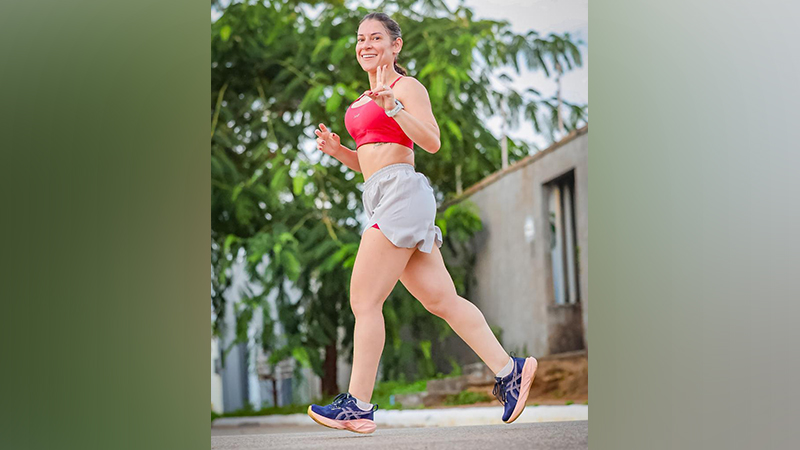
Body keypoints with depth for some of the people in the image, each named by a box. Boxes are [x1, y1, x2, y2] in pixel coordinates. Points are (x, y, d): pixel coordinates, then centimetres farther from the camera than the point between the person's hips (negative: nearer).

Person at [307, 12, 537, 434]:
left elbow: (431, 142, -16)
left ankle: (358, 406, -6)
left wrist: (392, 106, -27)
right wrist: (338, 150, 12)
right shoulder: (365, 99, 24)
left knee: (364, 301, -10)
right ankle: (508, 370, 8)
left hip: (401, 193, -9)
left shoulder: (406, 87, -3)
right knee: (441, 299, 5)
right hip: (381, 199, 9)